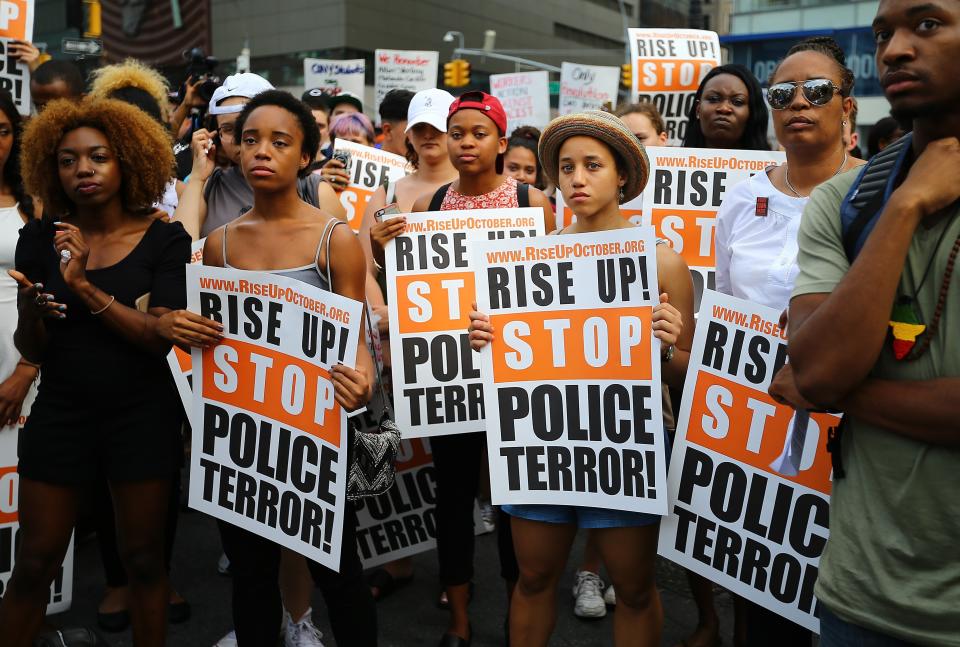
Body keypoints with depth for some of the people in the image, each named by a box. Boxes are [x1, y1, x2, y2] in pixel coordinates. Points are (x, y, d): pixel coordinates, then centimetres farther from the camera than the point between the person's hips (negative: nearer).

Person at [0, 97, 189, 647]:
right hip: (60, 413, 2)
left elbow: (164, 336, -16)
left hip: (143, 416, -1)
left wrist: (85, 286, -24)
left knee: (144, 559, 10)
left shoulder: (165, 240, -7)